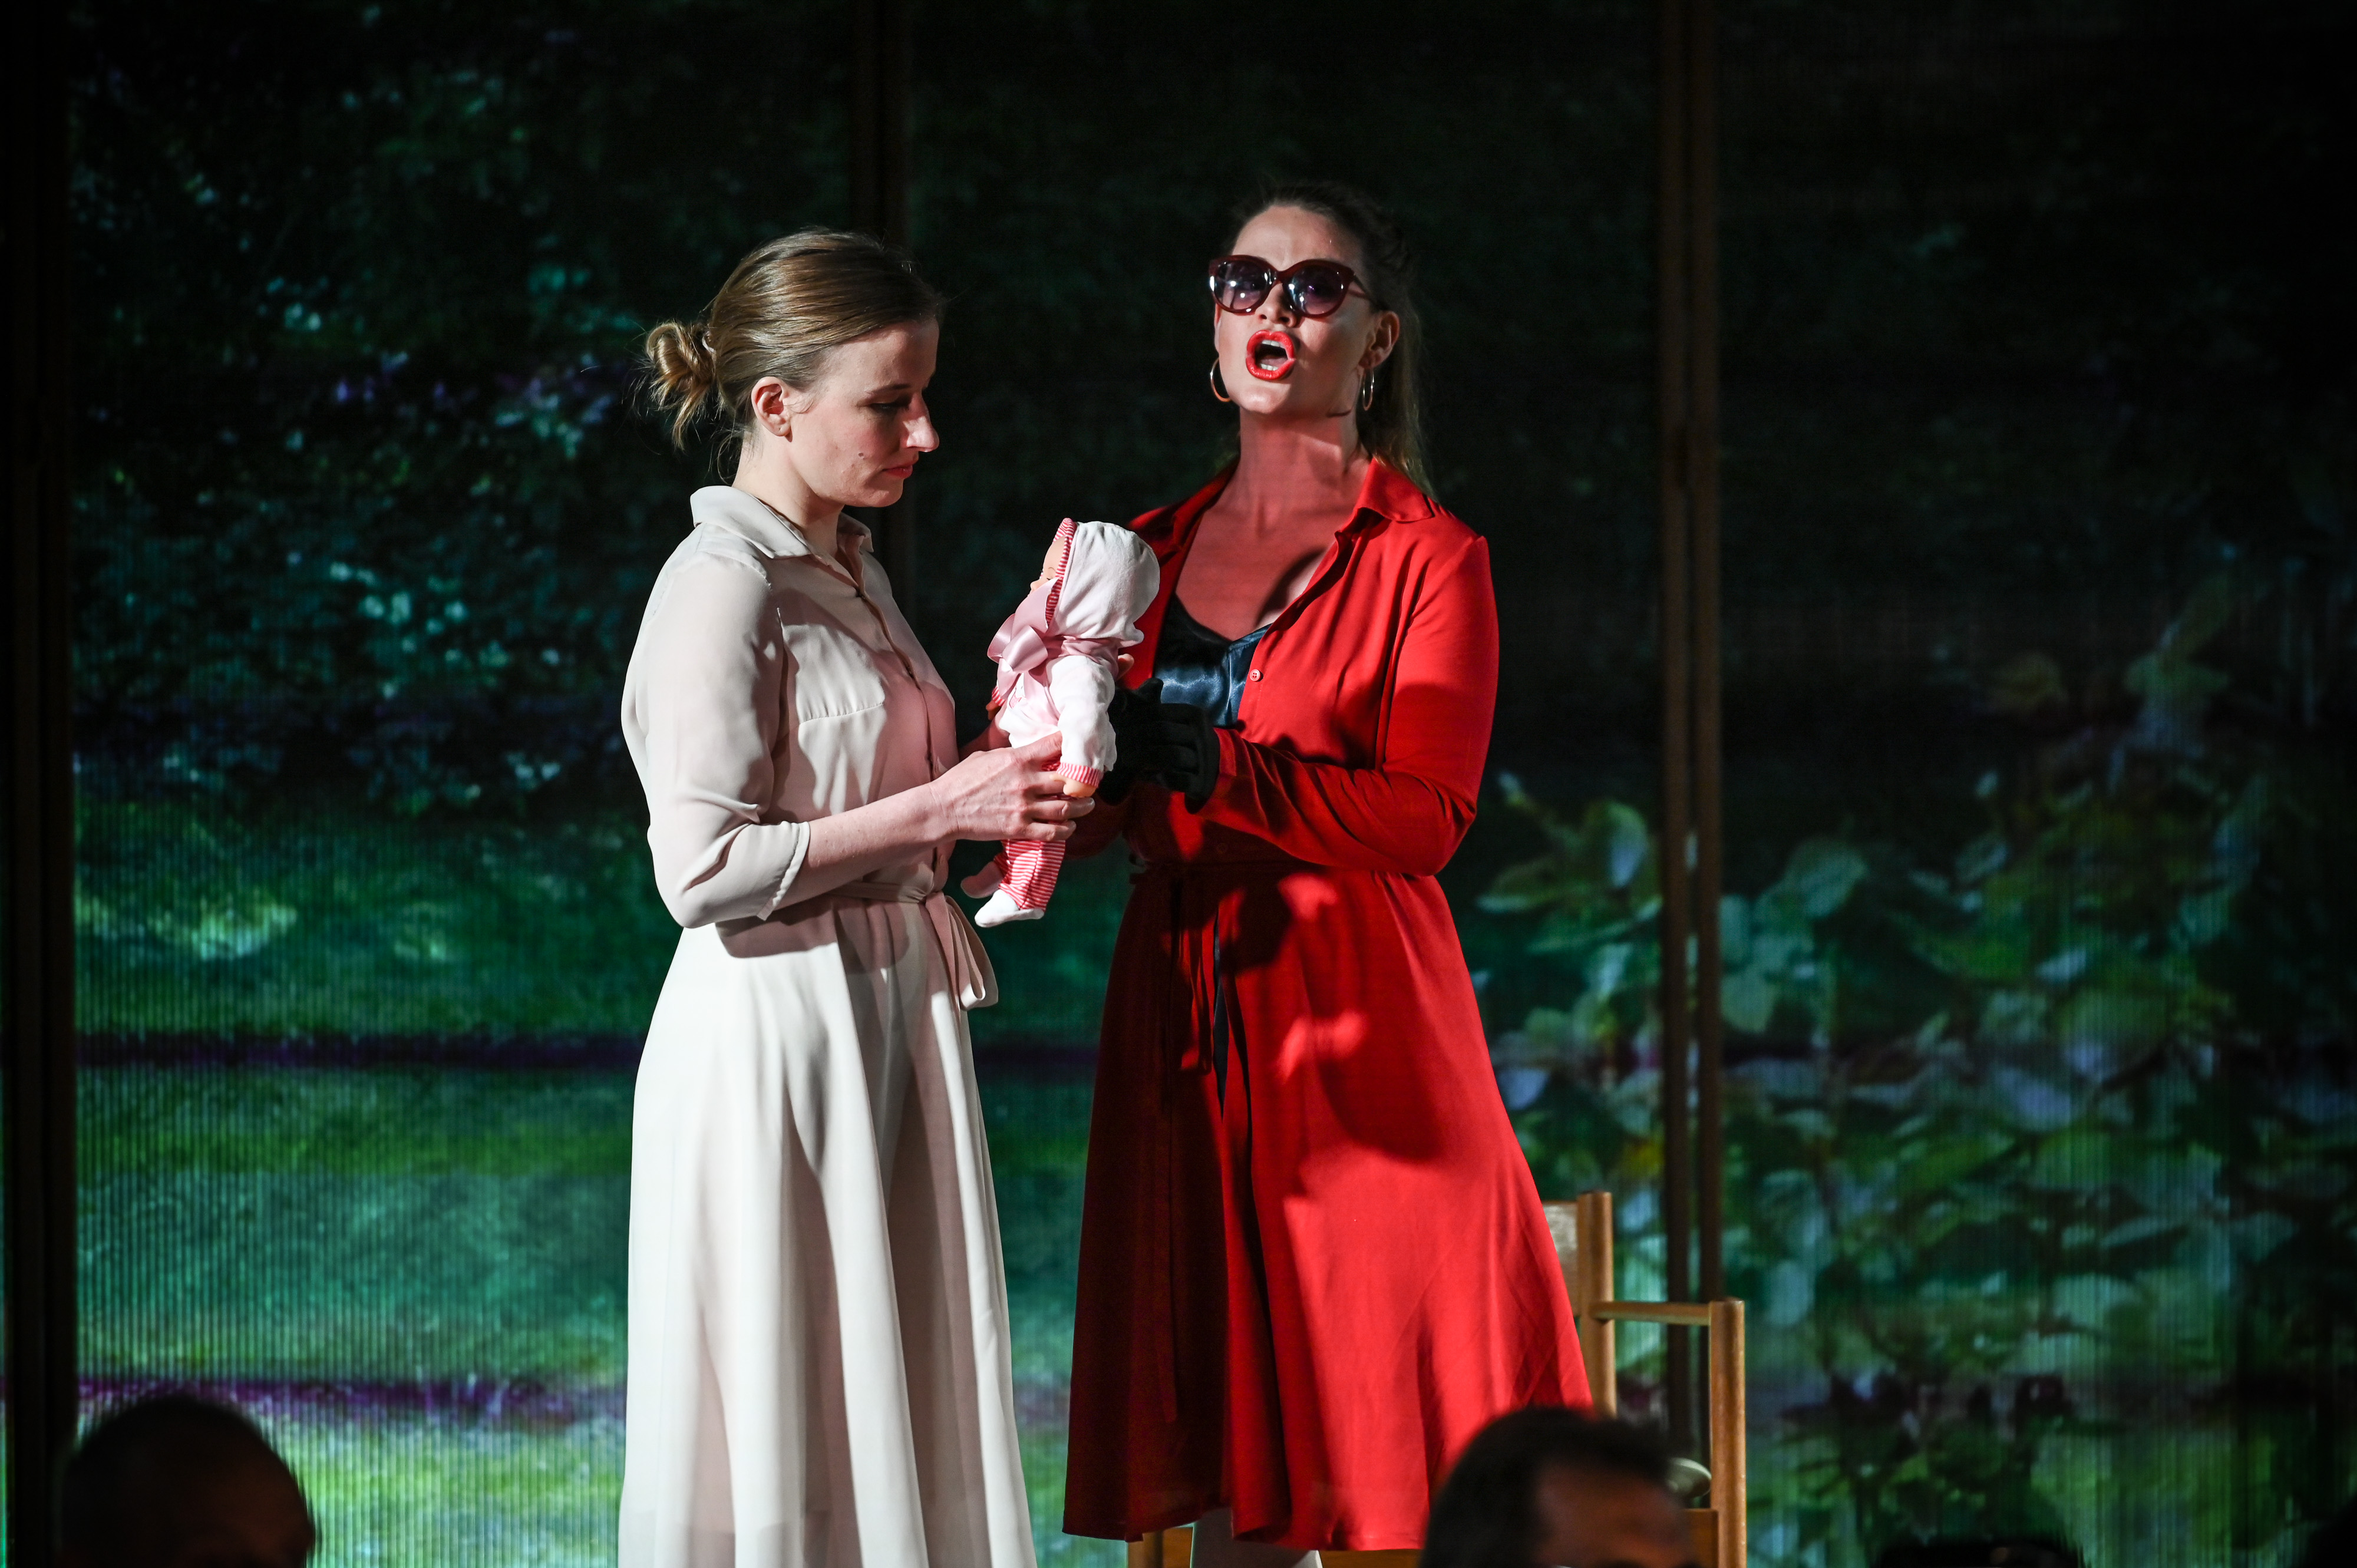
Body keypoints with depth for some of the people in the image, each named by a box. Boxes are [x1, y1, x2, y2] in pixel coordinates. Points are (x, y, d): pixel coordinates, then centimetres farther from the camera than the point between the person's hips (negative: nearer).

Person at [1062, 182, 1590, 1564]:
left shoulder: (1428, 556, 1)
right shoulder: (1155, 554, 16)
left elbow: (1425, 816, -10)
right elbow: (1103, 809, 17)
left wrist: (1203, 763, -17)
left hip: (1360, 1025, -4)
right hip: (1187, 1026, 5)